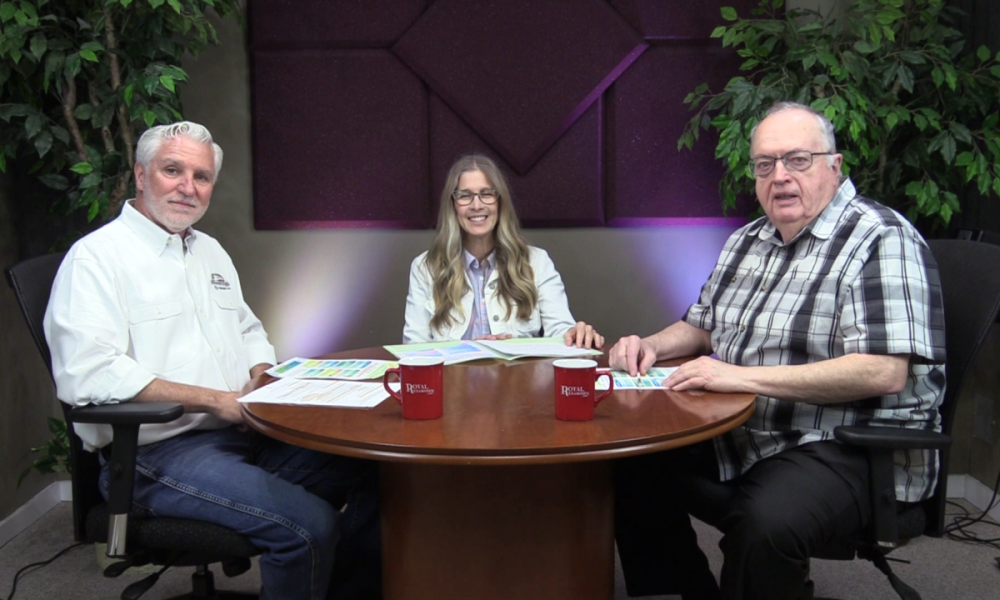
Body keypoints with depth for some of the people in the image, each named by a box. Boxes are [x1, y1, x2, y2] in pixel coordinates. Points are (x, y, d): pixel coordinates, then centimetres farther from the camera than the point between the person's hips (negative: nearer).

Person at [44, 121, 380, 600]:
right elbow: (88, 375, -21)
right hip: (159, 453, -8)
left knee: (377, 477, -5)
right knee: (309, 524, -27)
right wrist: (215, 400, -20)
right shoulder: (95, 257, -8)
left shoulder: (210, 251, 18)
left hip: (245, 434, 8)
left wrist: (262, 377, 3)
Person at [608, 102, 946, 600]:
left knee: (764, 523, -35)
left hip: (854, 450, -8)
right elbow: (701, 325, 25)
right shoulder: (747, 241, 13)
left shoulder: (880, 238, -13)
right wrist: (650, 346, 2)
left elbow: (884, 372, -24)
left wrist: (743, 376, -26)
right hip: (741, 436, 8)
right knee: (634, 467, -3)